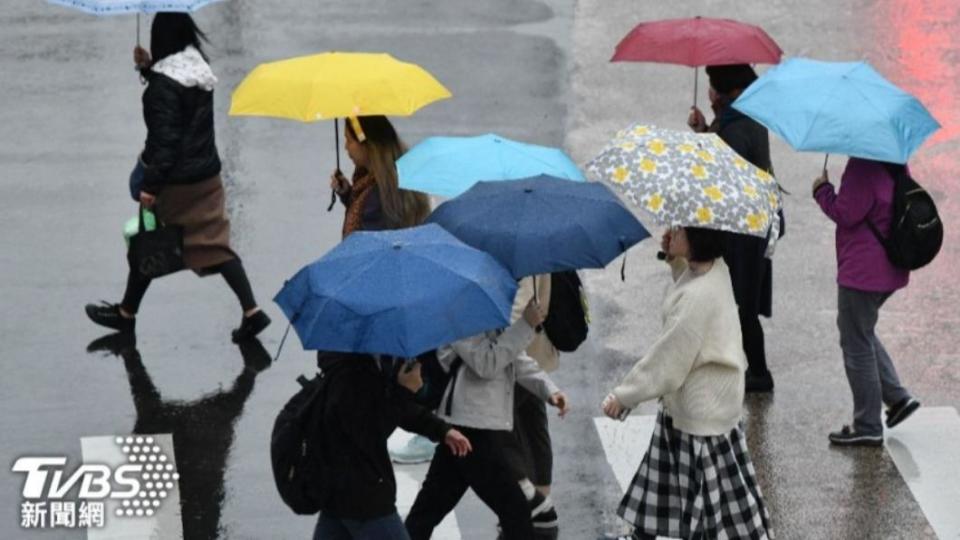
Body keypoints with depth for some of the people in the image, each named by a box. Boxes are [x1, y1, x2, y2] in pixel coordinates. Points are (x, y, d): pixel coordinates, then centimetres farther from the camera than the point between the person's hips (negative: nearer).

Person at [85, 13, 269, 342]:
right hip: (207, 173, 7)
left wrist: (150, 185, -20)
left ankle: (127, 314, 27)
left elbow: (165, 139, -24)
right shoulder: (198, 68, 3)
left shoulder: (165, 82, -22)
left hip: (176, 180, -7)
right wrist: (148, 69, 9)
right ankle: (251, 311, -1)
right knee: (214, 243, 9)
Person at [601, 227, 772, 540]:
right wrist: (675, 260, 1)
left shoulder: (698, 297, -31)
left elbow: (667, 358, -25)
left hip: (702, 408, -10)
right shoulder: (713, 269, -4)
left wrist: (624, 396, -15)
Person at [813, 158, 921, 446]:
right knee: (861, 333, 26)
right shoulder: (896, 163, 6)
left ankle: (867, 427, 9)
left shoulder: (862, 166, -24)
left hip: (862, 271, -10)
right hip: (891, 270, 10)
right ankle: (897, 396, 18)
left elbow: (846, 214, -22)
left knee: (856, 344, 3)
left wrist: (822, 190, -6)